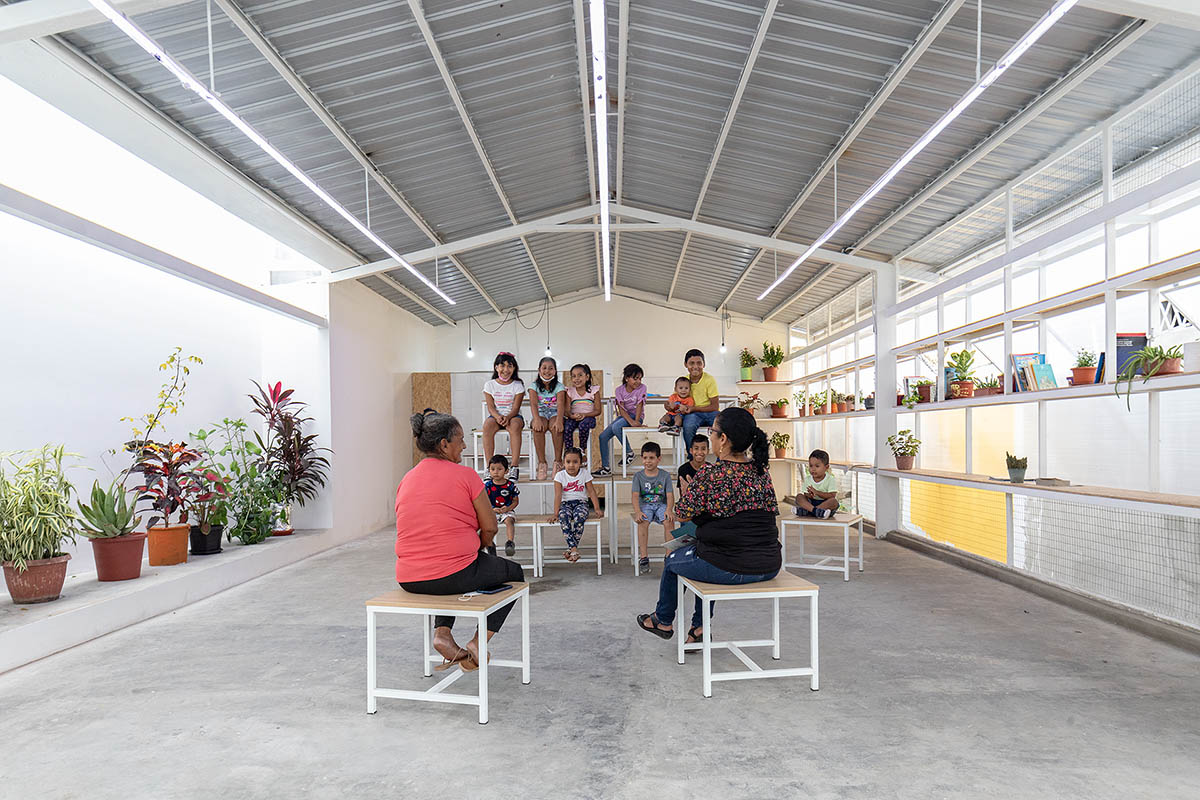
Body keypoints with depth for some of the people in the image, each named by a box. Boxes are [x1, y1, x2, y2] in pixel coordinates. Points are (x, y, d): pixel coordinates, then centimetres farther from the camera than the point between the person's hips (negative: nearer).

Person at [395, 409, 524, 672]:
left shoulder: (407, 479, 9)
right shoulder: (465, 475, -10)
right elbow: (490, 527, -7)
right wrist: (477, 549, 14)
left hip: (408, 580, 7)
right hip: (454, 576, -6)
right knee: (514, 572, 21)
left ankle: (441, 632, 16)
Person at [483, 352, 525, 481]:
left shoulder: (518, 385, 2)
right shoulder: (489, 385, 6)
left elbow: (516, 407, -6)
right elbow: (490, 407, -1)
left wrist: (508, 417, -27)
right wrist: (498, 417, -24)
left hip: (513, 416, -1)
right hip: (495, 416, 1)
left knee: (515, 425, -37)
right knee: (487, 426, -34)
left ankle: (514, 467, -39)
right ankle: (489, 466, -32)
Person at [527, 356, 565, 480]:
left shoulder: (559, 386, 1)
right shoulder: (535, 386, 3)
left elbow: (560, 404, -17)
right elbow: (533, 403, -14)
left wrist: (559, 420, -36)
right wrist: (537, 419, -34)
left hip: (554, 414, 0)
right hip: (540, 414, 1)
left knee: (555, 427, -36)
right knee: (538, 428, -34)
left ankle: (558, 462, -27)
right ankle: (542, 463, -28)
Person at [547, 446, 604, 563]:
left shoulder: (585, 473, 2)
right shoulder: (560, 476, -1)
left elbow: (591, 491, 1)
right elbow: (558, 495, -7)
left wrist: (597, 509, -8)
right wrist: (555, 513, -16)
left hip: (581, 502, 0)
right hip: (565, 504, 0)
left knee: (579, 516, -35)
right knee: (563, 516, -34)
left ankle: (572, 548, -24)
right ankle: (574, 549, -34)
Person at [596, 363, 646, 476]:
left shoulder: (642, 388, -6)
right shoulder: (619, 390, -2)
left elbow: (639, 405, -13)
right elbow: (621, 408, -12)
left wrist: (636, 421, -26)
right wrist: (631, 421, -27)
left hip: (636, 416, -4)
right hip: (623, 416, 5)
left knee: (616, 427, -32)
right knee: (603, 436, -9)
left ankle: (629, 452, -14)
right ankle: (605, 468, -2)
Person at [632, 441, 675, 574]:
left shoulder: (665, 475, 5)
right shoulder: (638, 475, 4)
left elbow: (670, 495, -3)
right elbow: (635, 495, -7)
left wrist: (669, 509, -23)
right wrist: (637, 511, -24)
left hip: (661, 505, 0)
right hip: (645, 505, 0)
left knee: (669, 521, -30)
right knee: (643, 522, -32)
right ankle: (643, 557, -27)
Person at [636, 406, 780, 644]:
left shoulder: (710, 475, -17)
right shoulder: (762, 472, 3)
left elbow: (681, 514, -7)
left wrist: (686, 489, 14)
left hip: (728, 569, -6)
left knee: (673, 560, 24)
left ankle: (663, 621, 46)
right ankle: (700, 625, 37)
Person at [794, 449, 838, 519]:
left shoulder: (831, 480, -3)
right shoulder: (807, 479, 7)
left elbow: (832, 495, -13)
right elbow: (805, 494, 3)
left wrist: (816, 492, -22)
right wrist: (809, 495, -23)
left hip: (825, 503, -3)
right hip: (810, 503, 3)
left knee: (834, 501, -33)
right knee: (799, 496, -19)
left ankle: (805, 511, -40)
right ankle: (815, 510, -45)